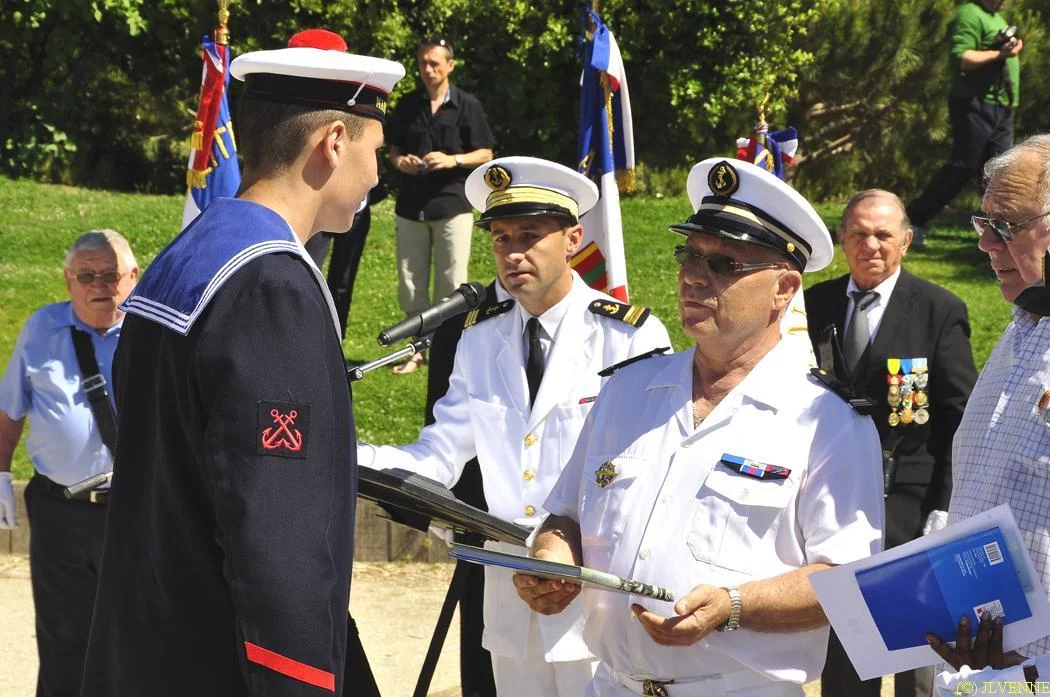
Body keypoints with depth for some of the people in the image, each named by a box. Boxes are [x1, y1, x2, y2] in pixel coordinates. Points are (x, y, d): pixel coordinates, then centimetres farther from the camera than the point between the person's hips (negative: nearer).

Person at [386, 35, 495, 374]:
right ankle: (418, 349, 16)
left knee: (451, 283, -2)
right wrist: (399, 161, -6)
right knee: (410, 281, 5)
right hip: (411, 203, 3)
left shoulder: (466, 105, -1)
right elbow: (392, 148, 17)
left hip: (452, 204, -3)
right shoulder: (407, 105, 9)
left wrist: (453, 160, -16)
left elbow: (485, 155, 1)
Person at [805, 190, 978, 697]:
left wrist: (947, 508, -11)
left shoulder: (940, 311, -5)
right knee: (841, 656, 13)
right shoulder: (815, 306, 5)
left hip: (911, 504, -4)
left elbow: (962, 417, -6)